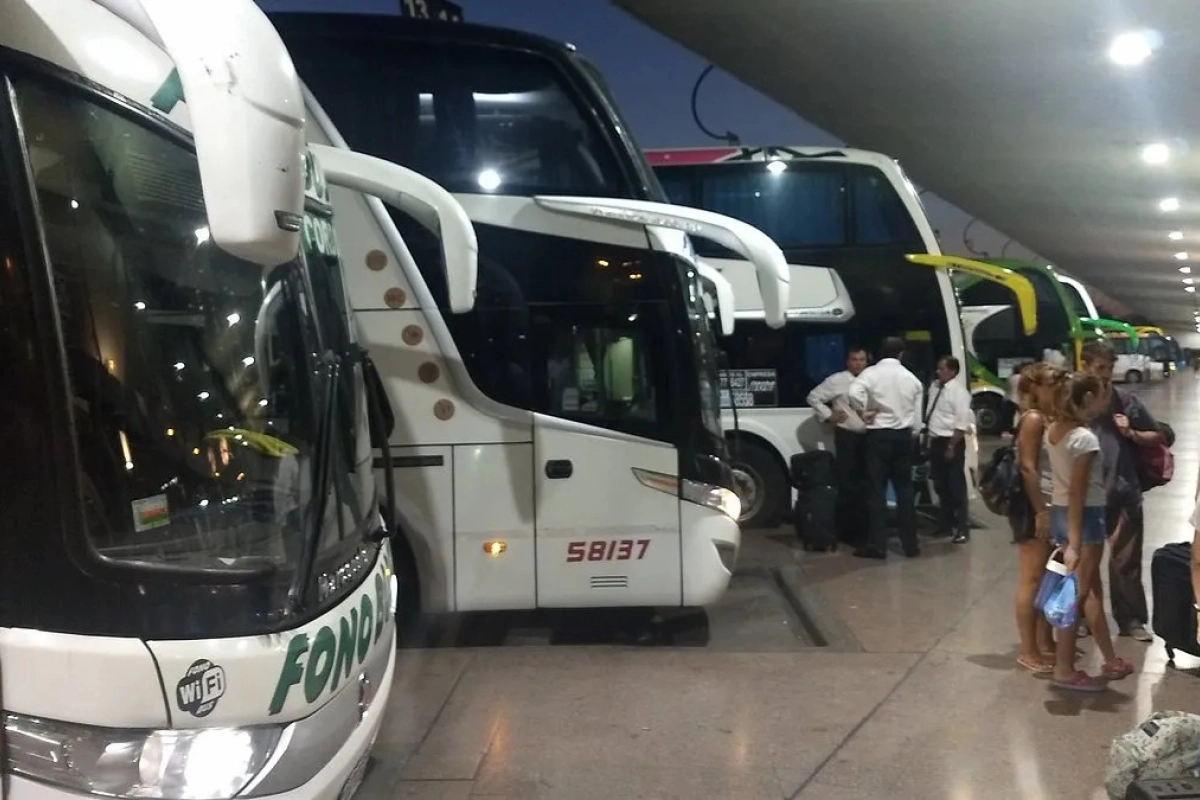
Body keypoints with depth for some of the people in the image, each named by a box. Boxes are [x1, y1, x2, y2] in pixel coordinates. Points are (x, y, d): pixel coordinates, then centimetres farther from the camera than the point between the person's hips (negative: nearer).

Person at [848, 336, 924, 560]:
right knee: (905, 489, 9)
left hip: (879, 435, -4)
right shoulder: (911, 378, 7)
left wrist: (862, 412, -12)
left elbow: (853, 392, -27)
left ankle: (878, 545, 0)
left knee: (877, 490, 0)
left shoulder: (872, 372, -6)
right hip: (904, 435, 4)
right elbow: (917, 417, 9)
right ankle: (910, 544, 12)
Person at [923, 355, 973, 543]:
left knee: (956, 486, -2)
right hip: (935, 441, 8)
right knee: (940, 486, 15)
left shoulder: (958, 391, -14)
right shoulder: (934, 386, 8)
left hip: (951, 442, -8)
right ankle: (945, 525, 27)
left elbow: (962, 423, -18)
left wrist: (951, 446, -19)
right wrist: (925, 430, 14)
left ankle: (962, 528, 6)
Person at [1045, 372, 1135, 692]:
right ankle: (1064, 670, 9)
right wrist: (1074, 543, -19)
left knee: (1092, 588, 19)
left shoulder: (1053, 431, 5)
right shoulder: (1085, 439, -19)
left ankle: (1110, 660, 31)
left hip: (1058, 512, 9)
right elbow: (1077, 493, -20)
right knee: (1077, 593, 1)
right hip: (1085, 516, -9)